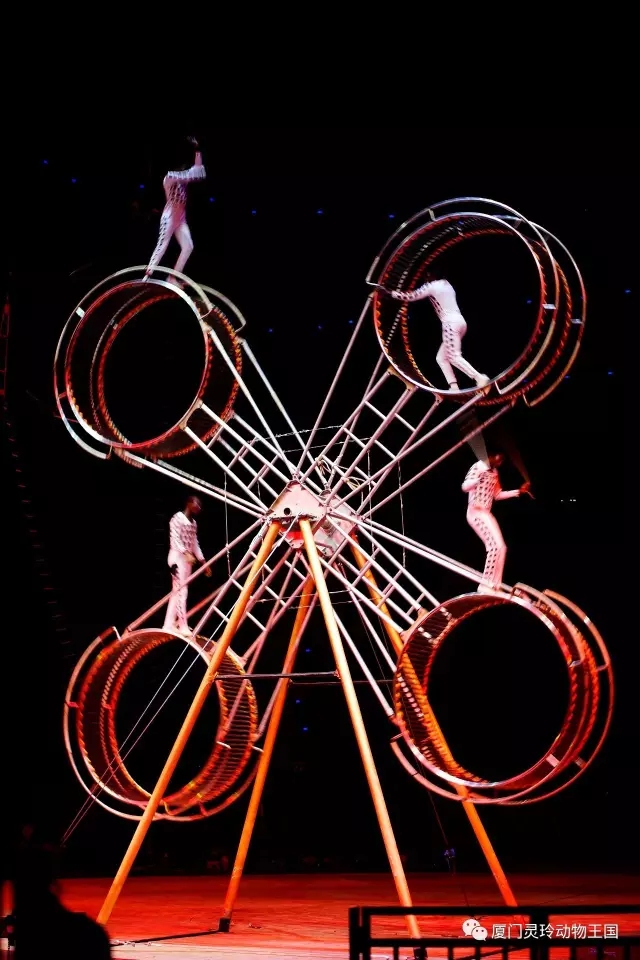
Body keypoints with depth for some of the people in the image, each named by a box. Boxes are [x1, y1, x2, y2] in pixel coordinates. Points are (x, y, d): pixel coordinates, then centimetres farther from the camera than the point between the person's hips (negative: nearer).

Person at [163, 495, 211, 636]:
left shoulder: (193, 523, 16)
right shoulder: (177, 518, -9)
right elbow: (175, 539, -18)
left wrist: (203, 561, 16)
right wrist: (186, 553, -31)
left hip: (187, 559, 9)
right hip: (178, 558, -9)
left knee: (177, 591, 9)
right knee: (181, 591, -12)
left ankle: (170, 624, 13)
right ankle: (183, 626, -14)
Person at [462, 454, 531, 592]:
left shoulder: (494, 472, 14)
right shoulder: (478, 467, -11)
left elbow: (498, 495, 21)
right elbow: (465, 487, -21)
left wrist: (518, 491, 14)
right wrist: (479, 477, -38)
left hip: (486, 513, 9)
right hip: (476, 512, -9)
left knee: (501, 547, 5)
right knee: (495, 546, -20)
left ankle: (494, 586, 5)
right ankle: (486, 585, -19)